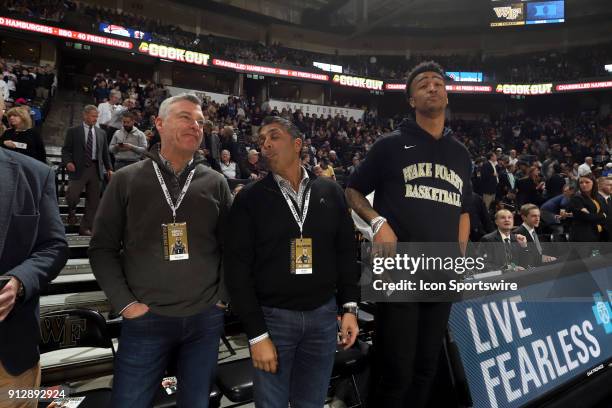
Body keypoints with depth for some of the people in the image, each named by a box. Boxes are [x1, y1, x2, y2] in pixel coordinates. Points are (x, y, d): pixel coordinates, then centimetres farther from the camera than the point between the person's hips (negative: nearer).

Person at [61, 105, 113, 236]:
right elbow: (65, 150, 3)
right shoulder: (73, 131, 5)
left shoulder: (101, 133, 14)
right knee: (72, 195, -16)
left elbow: (105, 153, 16)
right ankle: (72, 211, 19)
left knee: (93, 201, 4)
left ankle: (85, 227, 15)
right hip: (79, 169, -3)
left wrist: (109, 168, 6)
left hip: (96, 169, 3)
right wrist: (68, 162, -15)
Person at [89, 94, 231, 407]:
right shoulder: (126, 179, 0)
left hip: (206, 318, 2)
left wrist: (221, 296, -1)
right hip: (145, 319, -1)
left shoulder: (215, 183, 3)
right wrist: (125, 302, -6)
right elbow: (103, 247, 1)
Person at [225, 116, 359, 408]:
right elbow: (238, 268, -8)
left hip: (324, 314, 2)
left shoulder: (331, 193, 4)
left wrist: (349, 307, 2)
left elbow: (346, 253, 8)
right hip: (272, 316, -2)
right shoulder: (250, 198, -5)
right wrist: (257, 334, -11)